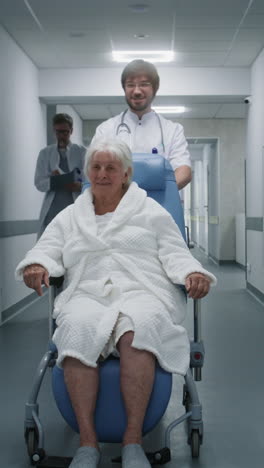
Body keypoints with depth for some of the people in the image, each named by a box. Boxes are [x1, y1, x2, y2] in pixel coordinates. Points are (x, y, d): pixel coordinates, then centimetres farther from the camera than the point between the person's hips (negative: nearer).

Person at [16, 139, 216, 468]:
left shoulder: (151, 211, 20)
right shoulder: (69, 217, 26)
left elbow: (174, 254, 13)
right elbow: (46, 250, 17)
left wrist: (193, 274, -9)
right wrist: (37, 266, -8)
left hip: (142, 292, -1)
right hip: (87, 295, 2)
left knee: (137, 327, -38)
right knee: (77, 328, -36)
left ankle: (133, 440, -34)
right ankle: (87, 441, -32)